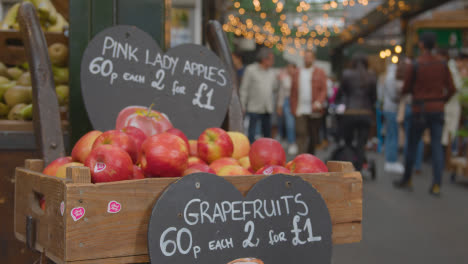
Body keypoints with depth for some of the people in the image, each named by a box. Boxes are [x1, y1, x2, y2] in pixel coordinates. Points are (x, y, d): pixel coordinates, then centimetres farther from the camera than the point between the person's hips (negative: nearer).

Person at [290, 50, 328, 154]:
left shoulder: (320, 73, 7)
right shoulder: (297, 73, 13)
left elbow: (324, 90, -1)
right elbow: (293, 93, 11)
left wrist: (318, 103, -18)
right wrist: (294, 108, 2)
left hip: (315, 111, -1)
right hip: (301, 110, 1)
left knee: (313, 136, 7)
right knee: (301, 134, -12)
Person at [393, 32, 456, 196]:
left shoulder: (414, 66, -10)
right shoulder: (442, 65, 1)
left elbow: (405, 90, -4)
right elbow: (451, 89, 3)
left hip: (420, 110, -3)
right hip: (437, 111, 3)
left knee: (412, 146, 10)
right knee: (437, 147, 4)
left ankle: (407, 180, 21)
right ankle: (436, 185, 1)